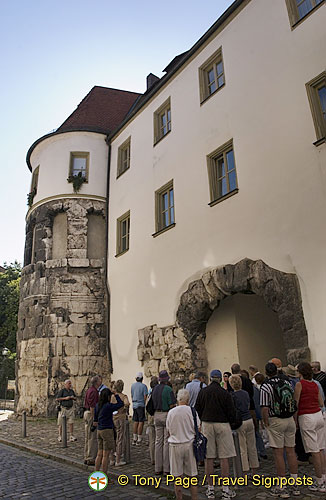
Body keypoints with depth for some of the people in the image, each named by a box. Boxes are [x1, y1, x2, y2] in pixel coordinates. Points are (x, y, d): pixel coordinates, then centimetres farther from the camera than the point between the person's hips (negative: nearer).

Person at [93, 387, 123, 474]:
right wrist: (116, 395, -2)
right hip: (107, 431, -7)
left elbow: (95, 419, 12)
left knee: (99, 454, 15)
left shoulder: (97, 405, 4)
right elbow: (120, 404, -12)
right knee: (105, 455, 1)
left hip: (99, 430, 7)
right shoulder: (108, 406, -18)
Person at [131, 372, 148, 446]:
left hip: (134, 405, 6)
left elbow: (132, 396, 14)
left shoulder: (133, 385, 8)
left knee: (135, 422, 14)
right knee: (141, 422, 0)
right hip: (141, 405, -6)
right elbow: (145, 397, -13)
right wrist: (145, 405, -1)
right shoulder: (143, 386, -11)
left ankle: (134, 439, 19)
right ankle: (139, 440, 1)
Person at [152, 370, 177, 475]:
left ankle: (158, 468, 16)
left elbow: (152, 404, 9)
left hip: (157, 415, 6)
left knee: (158, 441, 11)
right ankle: (166, 468, 5)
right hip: (167, 415, -6)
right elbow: (172, 405, -14)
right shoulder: (168, 389, -14)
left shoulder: (155, 389, 5)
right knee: (167, 442, 1)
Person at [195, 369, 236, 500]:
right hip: (222, 425, -2)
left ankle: (210, 489, 16)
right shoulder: (225, 393, -9)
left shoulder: (202, 392, -1)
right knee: (224, 458, 6)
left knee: (209, 458, 9)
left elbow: (197, 409, 4)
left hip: (207, 425, 2)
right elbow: (232, 412, -6)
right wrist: (231, 422, 14)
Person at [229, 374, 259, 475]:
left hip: (240, 422, -6)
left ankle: (245, 471, 8)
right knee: (252, 447, 14)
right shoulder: (246, 393, 5)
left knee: (242, 449, 2)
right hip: (249, 420, 6)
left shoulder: (232, 395, -13)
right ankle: (254, 469, 23)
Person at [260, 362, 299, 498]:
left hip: (275, 421, -5)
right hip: (290, 419, 6)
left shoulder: (265, 387, -13)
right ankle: (295, 485, 22)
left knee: (278, 453, 2)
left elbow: (265, 408, -18)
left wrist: (266, 424, -4)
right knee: (291, 451, 13)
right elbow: (293, 402, 11)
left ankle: (282, 488, 8)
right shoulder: (287, 383, 4)